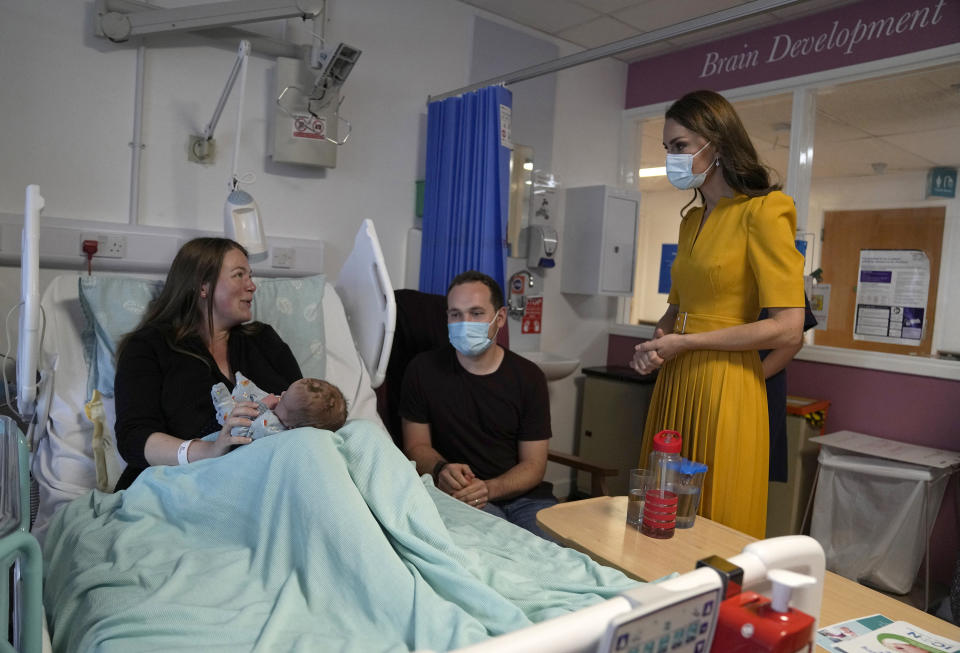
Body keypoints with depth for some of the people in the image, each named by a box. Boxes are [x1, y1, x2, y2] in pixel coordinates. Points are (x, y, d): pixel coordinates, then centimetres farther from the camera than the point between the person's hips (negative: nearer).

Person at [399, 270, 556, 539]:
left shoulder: (528, 376, 1)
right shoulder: (424, 370, 0)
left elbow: (533, 465, 1)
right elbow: (417, 445, 7)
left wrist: (488, 489, -19)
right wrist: (440, 469, -17)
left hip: (524, 496, 2)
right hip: (459, 497, -1)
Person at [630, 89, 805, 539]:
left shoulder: (762, 213, -8)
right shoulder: (692, 220, 16)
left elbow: (788, 329, -15)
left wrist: (685, 342, -11)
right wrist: (656, 342, 3)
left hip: (725, 385, -7)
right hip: (674, 383, 7)